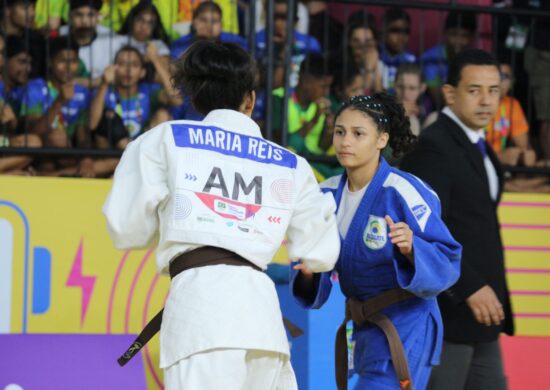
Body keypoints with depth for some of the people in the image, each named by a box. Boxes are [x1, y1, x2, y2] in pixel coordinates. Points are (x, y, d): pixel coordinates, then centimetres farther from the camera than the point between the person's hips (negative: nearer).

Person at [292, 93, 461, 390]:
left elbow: (447, 262, -17)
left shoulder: (403, 192, -18)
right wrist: (308, 272, -14)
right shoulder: (328, 194, 4)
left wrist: (410, 248, -36)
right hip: (365, 331, 8)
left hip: (406, 329, -8)